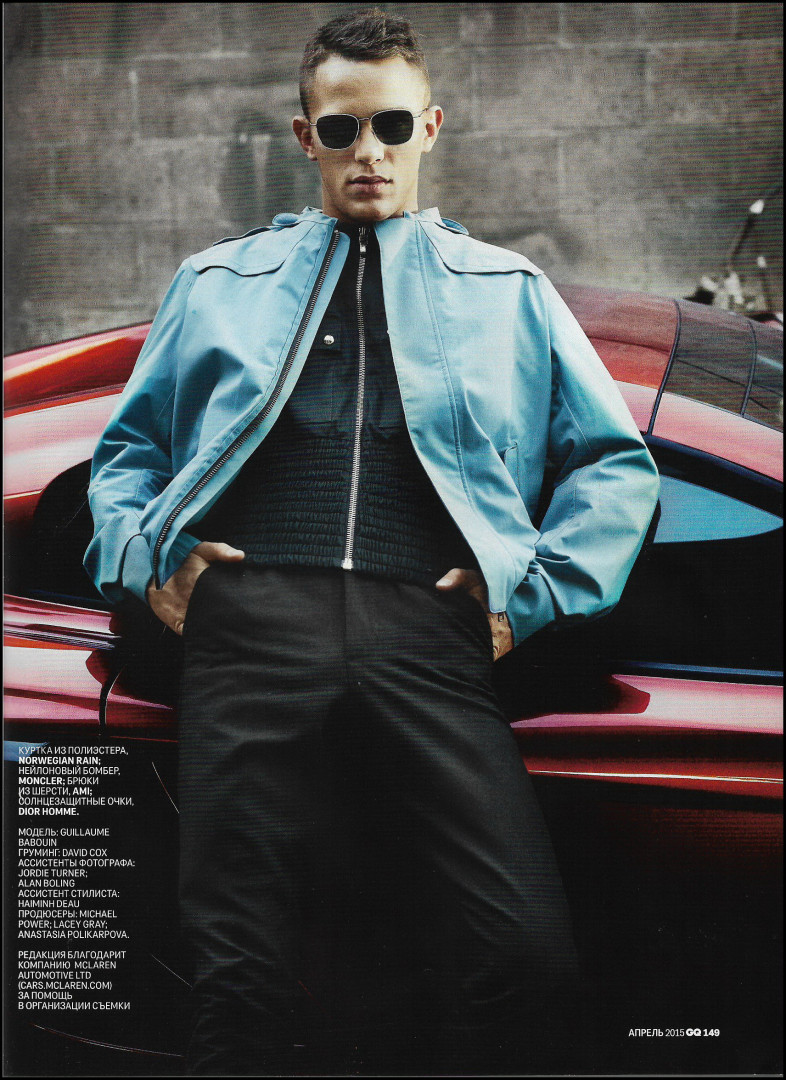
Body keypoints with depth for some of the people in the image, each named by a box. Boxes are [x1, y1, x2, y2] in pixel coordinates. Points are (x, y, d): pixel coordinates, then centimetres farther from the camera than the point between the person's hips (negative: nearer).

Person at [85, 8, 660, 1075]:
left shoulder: (510, 291, 25)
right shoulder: (216, 283, 28)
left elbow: (617, 463, 20)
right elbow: (130, 444, 29)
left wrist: (537, 584, 4)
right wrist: (141, 550, 8)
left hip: (426, 628, 0)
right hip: (254, 617, 1)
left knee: (530, 952, -17)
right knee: (244, 968, -8)